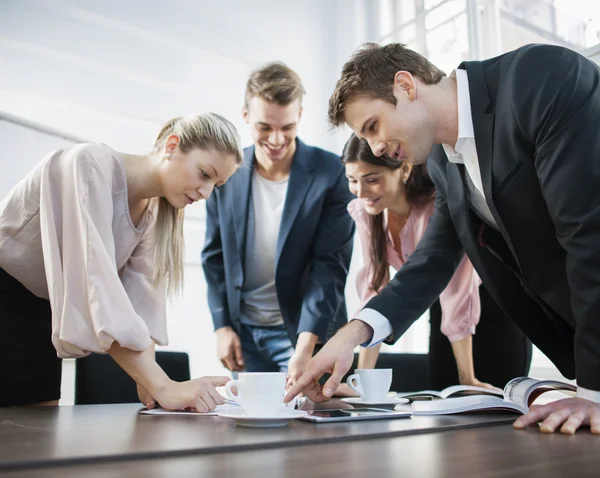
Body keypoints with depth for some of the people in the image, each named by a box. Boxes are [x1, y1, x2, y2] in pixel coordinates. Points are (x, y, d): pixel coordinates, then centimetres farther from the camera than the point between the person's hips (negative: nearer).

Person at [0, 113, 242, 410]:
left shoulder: (156, 212, -3)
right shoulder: (90, 166, -26)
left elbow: (142, 300, -10)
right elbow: (94, 283, -36)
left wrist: (149, 385, -24)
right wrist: (163, 386, -39)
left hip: (39, 315, 7)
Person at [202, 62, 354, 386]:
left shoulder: (329, 173, -13)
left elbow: (331, 264, -15)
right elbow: (215, 255, 6)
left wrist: (305, 344, -23)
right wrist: (222, 325, 1)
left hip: (306, 328, -2)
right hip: (243, 331, 3)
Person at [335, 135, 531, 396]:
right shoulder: (363, 211, -17)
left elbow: (458, 297, -29)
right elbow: (374, 290, -16)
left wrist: (467, 379, -22)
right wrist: (361, 380, -20)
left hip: (493, 302, -4)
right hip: (439, 304, 5)